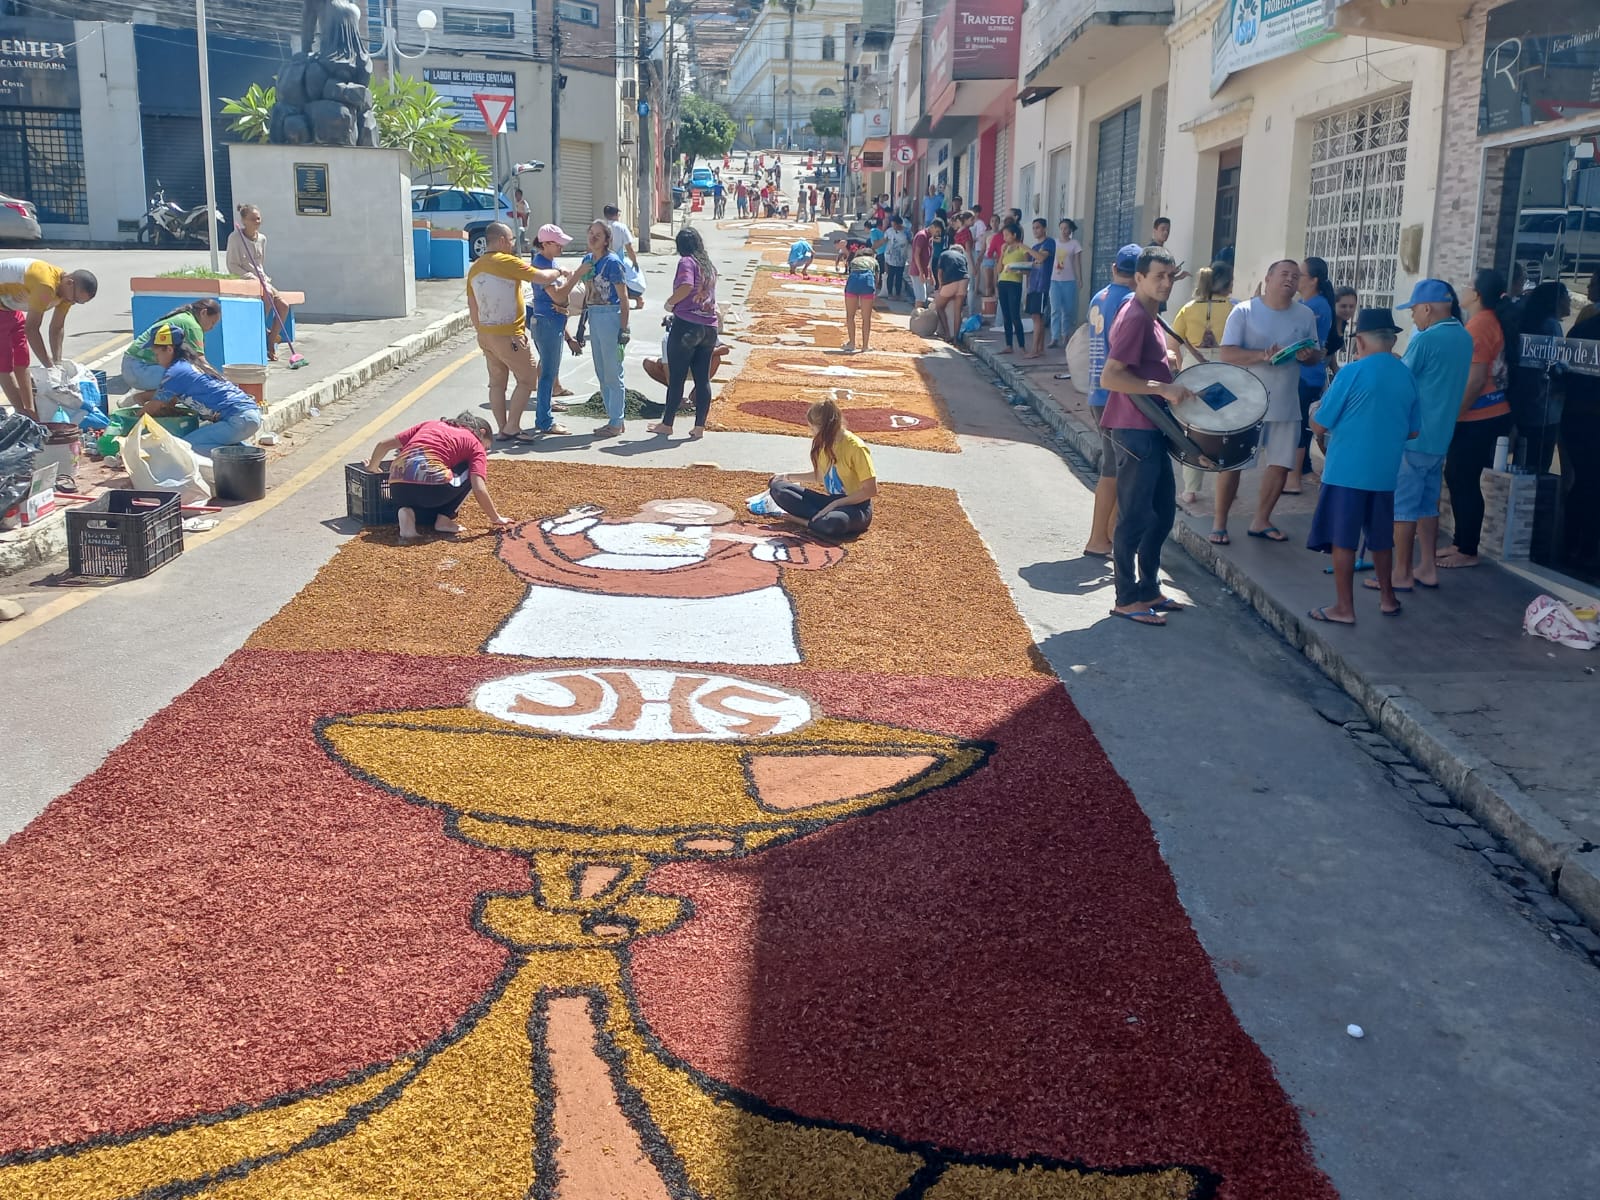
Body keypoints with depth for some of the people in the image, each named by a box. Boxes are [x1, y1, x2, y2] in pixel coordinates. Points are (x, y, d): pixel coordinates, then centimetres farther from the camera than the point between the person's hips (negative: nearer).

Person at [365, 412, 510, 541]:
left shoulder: (430, 425, 30)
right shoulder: (475, 445, 15)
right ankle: (444, 520, 10)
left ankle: (411, 514, 3)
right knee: (470, 473, 22)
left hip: (398, 490, 5)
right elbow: (479, 490, 0)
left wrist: (372, 468, 45)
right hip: (432, 487, -5)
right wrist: (496, 518, 12)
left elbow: (384, 444, 28)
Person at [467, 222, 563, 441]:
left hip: (485, 335, 8)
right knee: (527, 379, 3)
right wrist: (557, 272, 5)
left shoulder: (475, 268, 10)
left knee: (497, 382, 13)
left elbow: (472, 308, 14)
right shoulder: (507, 262, -14)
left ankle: (502, 429, 15)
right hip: (509, 336, -8)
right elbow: (542, 277, -16)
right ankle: (512, 427, 1)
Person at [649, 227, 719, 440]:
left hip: (687, 325, -6)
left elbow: (686, 286, -24)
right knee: (703, 378, 6)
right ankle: (699, 426, 6)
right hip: (709, 327, 7)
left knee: (676, 377, 1)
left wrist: (670, 302, -9)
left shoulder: (687, 262, -6)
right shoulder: (709, 266, 15)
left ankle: (667, 424, 8)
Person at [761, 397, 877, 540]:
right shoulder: (824, 444, 4)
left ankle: (804, 520, -14)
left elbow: (871, 490, -18)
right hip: (831, 501, 7)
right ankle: (825, 518, -18)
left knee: (833, 523, -44)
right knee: (778, 488, -8)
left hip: (855, 507, -7)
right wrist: (789, 478, 20)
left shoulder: (855, 448, -18)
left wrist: (835, 504, -20)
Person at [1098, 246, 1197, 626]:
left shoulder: (1149, 317, 14)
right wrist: (1163, 389, -24)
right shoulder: (1135, 319, -17)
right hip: (1135, 431, -10)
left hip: (1152, 430, 10)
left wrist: (1170, 364, 13)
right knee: (1135, 517, -2)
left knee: (1163, 512, 16)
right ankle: (1126, 599, 7)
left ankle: (1149, 589, 26)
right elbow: (1109, 377, -25)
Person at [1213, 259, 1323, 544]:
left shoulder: (1305, 315, 7)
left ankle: (1261, 520, 22)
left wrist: (1309, 355, -10)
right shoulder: (1244, 311, -6)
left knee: (1280, 465, 7)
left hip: (1286, 405, 4)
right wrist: (1263, 355, -26)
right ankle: (1219, 522, 9)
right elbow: (1226, 354, -12)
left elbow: (1317, 354, 14)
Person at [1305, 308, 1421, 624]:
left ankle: (1344, 608, 6)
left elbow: (1320, 426, -9)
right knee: (1381, 538, 19)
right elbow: (1413, 431, 13)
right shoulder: (1407, 376, 4)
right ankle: (1388, 598, 29)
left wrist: (1315, 412, 12)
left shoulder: (1352, 373, -13)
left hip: (1347, 471, -5)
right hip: (1385, 472, 6)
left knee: (1343, 539, 2)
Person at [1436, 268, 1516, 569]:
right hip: (1482, 415, 10)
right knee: (1456, 477, 15)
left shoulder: (1480, 324, -17)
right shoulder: (1489, 320, 13)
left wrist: (1452, 416, -17)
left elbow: (1476, 378, -21)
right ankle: (1461, 543, 23)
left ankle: (1468, 552, 6)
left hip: (1477, 418, -10)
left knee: (1465, 482, -2)